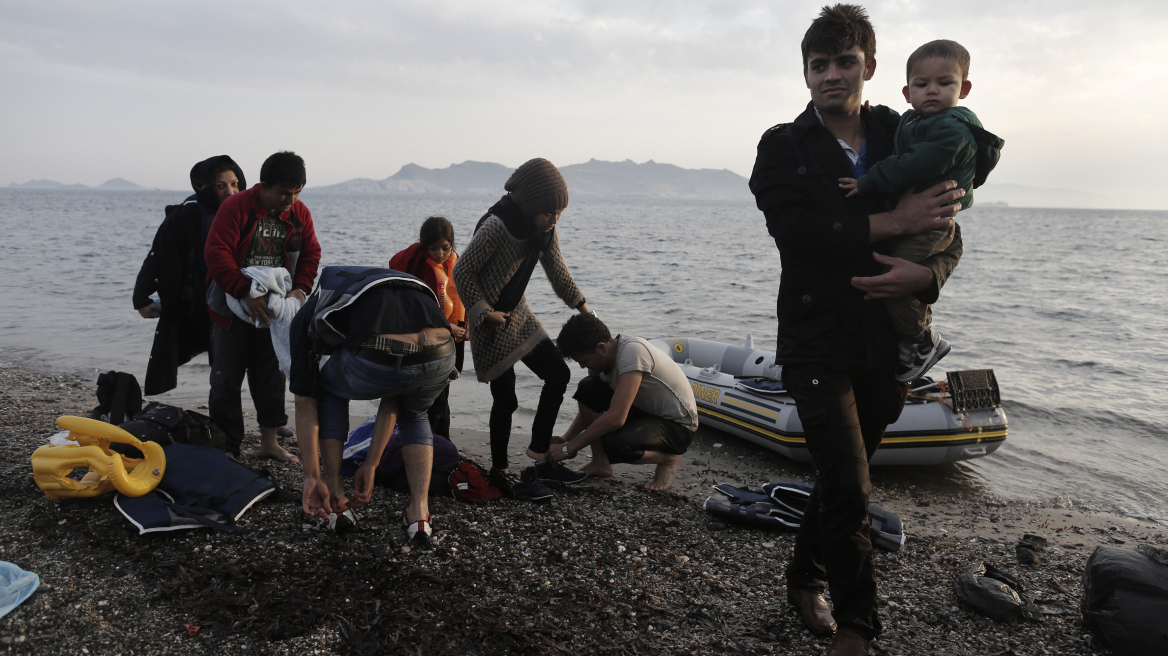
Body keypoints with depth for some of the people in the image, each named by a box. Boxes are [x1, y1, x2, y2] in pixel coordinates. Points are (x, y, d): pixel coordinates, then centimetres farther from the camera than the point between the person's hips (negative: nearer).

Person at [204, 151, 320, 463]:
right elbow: (216, 252, -20)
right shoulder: (235, 207, -15)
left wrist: (300, 289, -11)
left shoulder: (299, 213, 0)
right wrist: (246, 294, -27)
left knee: (272, 378, 10)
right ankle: (228, 446, 12)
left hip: (273, 309, 4)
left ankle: (269, 441, 23)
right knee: (227, 380, 1)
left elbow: (310, 253, 6)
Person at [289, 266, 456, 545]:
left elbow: (305, 403, 27)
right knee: (413, 417, 39)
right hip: (441, 356, 4)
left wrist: (312, 477, 32)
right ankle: (419, 512, 23)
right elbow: (392, 401, 41)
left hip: (378, 363, -4)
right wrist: (371, 464, 45)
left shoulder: (307, 317, 30)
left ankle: (334, 493, 32)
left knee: (328, 391, 34)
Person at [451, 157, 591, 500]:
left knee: (558, 374, 6)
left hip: (519, 315, 8)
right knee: (506, 400, -5)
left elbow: (557, 271, 10)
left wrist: (582, 308, 6)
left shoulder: (544, 228, -2)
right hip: (491, 321, -8)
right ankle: (499, 473, 16)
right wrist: (484, 313, -20)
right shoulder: (497, 226, -26)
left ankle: (540, 458, 17)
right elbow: (462, 272, -19)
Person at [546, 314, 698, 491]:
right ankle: (600, 463, 1)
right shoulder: (600, 357, -4)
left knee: (614, 445, -33)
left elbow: (616, 418, -34)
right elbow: (588, 407, 10)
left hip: (678, 425, -8)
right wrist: (565, 439, -5)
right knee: (587, 389, -10)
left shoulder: (632, 352, -30)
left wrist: (570, 447, -27)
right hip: (645, 411, 8)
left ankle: (668, 458, -3)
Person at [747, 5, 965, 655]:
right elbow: (793, 232, -18)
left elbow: (949, 235, 5)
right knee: (849, 485, -7)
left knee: (845, 475, 15)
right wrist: (893, 222, -19)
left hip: (889, 341, 4)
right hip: (817, 340, -3)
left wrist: (925, 274, -17)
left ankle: (806, 578, 38)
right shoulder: (784, 147, -1)